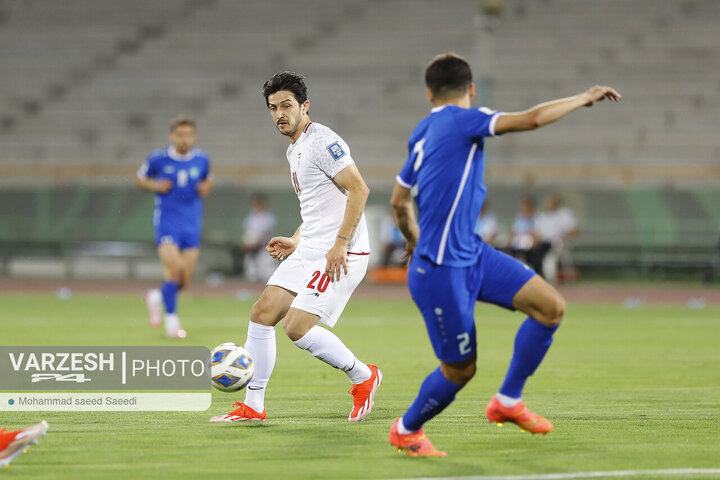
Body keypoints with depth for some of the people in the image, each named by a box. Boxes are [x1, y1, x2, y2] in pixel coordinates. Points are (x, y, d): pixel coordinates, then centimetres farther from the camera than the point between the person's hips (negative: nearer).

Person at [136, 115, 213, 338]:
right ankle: (171, 318, -6)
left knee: (185, 280, 2)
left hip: (192, 226, 3)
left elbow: (208, 179, 22)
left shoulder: (201, 159, 3)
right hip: (167, 224, -3)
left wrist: (206, 188, -1)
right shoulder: (158, 159, -4)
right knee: (173, 268, -20)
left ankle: (156, 297, 34)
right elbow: (140, 178, 11)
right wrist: (155, 186, -9)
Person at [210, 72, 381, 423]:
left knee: (296, 326, -16)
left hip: (339, 255, -10)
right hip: (310, 250, 10)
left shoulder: (322, 141, -13)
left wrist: (340, 243, -23)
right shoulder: (294, 150, 18)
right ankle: (252, 407, 10)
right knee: (262, 314, 3)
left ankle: (362, 377, 4)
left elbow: (359, 190, -20)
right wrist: (296, 241, 18)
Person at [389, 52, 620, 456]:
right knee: (461, 368, 0)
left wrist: (416, 240, 44)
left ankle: (508, 402, 14)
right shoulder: (461, 120, -13)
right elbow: (531, 119, -24)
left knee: (550, 307, 0)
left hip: (472, 254, 9)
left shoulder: (423, 133, 13)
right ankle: (406, 430, 26)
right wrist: (584, 98, -10)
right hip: (441, 271, -9)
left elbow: (400, 201, 25)